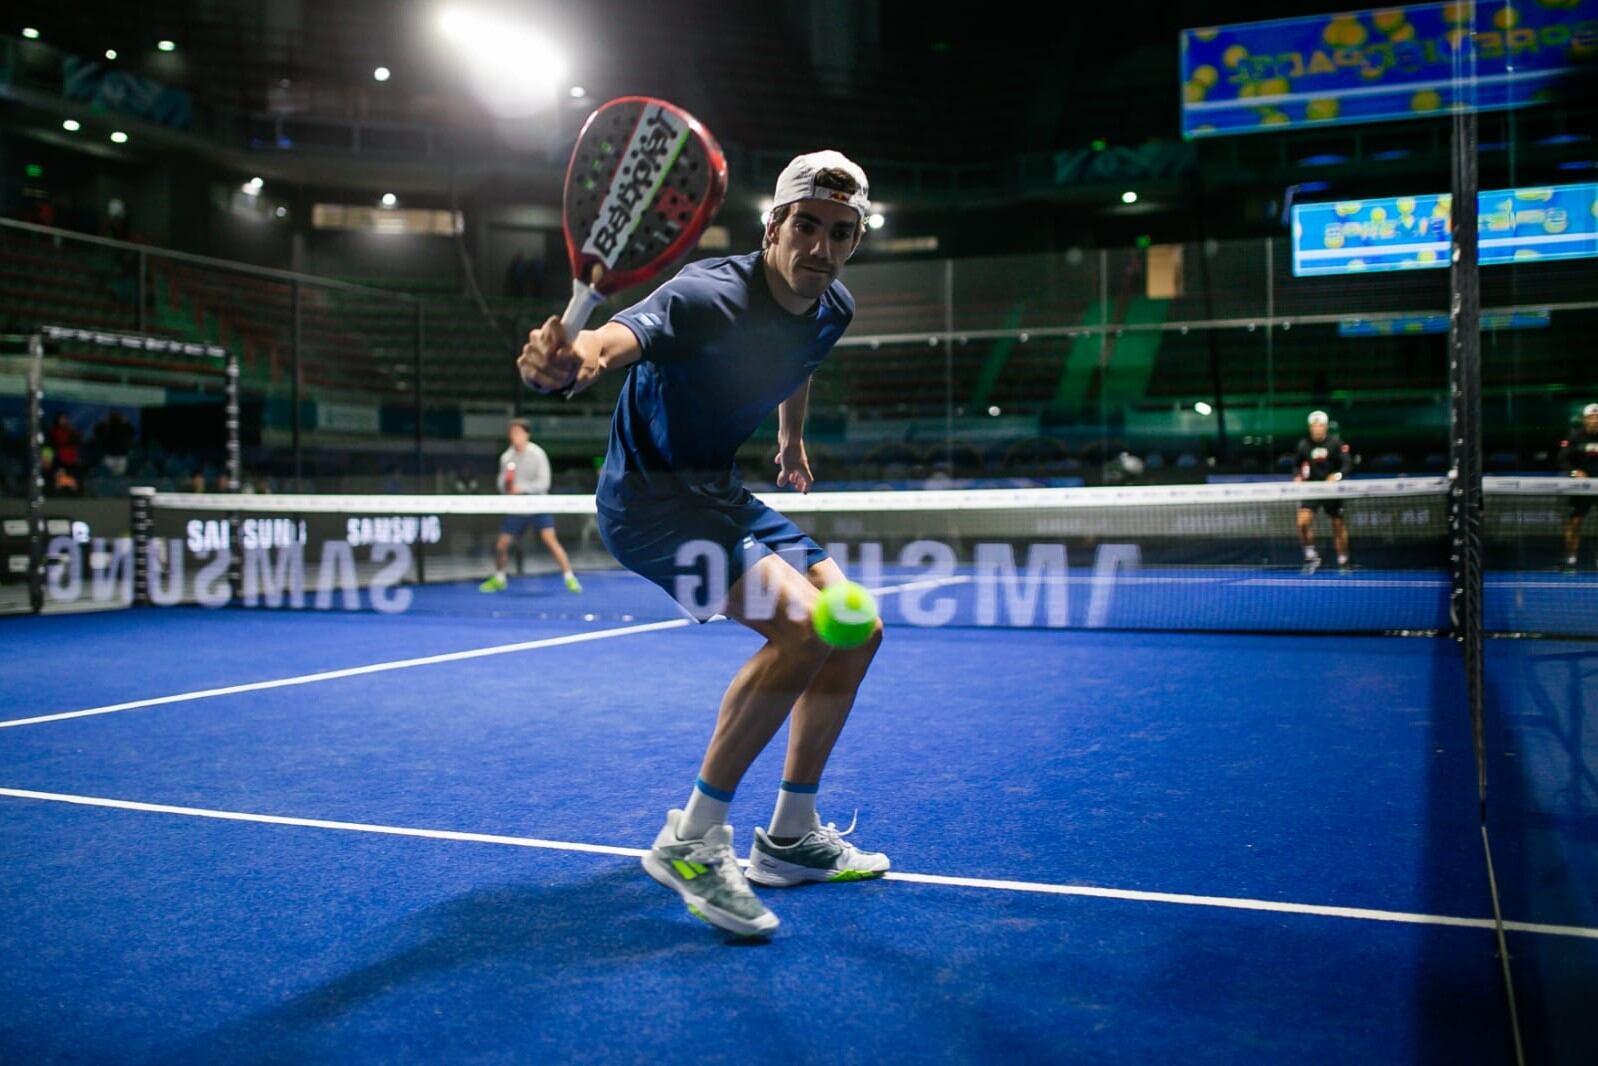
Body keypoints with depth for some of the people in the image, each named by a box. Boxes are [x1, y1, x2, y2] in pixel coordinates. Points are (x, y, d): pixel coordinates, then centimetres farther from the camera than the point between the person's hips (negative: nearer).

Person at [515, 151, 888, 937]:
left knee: (857, 631, 7)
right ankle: (690, 841, -15)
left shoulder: (832, 309, 0)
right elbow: (616, 340, -46)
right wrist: (564, 364, -67)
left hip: (720, 492, 9)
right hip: (647, 495, -9)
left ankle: (789, 838, 19)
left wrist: (791, 440, 33)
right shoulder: (709, 296, -26)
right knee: (801, 626, -27)